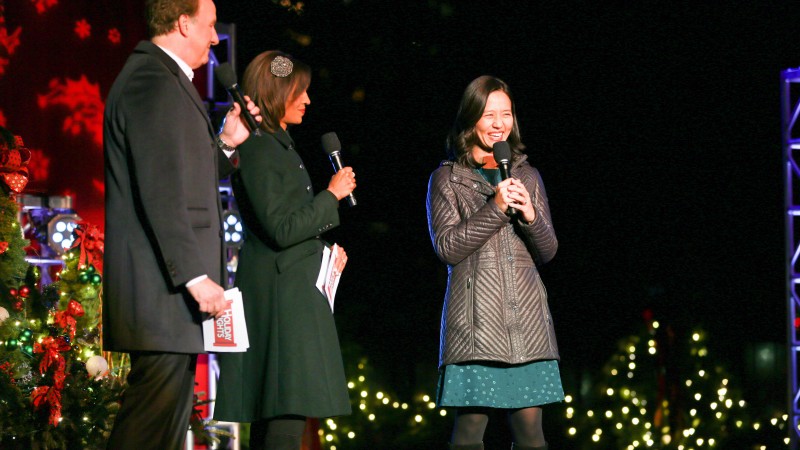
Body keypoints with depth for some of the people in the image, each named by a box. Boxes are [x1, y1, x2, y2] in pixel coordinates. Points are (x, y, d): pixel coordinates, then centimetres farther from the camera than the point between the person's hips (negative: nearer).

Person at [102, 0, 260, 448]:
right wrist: (196, 276, -22)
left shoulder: (164, 79, 20)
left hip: (175, 281, 11)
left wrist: (225, 143, 13)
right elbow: (161, 194, -20)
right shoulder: (154, 82, -13)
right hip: (162, 289, -11)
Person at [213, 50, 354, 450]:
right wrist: (332, 194, -10)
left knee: (274, 415, 9)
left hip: (293, 287, 10)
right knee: (288, 414, -15)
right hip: (277, 292, -10)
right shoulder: (259, 149, -13)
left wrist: (323, 251, 15)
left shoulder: (280, 146, 18)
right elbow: (281, 228, -18)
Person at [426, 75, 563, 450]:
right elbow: (447, 247, -5)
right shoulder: (447, 179, 6)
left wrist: (530, 216, -8)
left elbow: (548, 251, 13)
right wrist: (495, 208, -13)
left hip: (525, 317, 3)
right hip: (477, 317, -3)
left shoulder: (527, 176, 16)